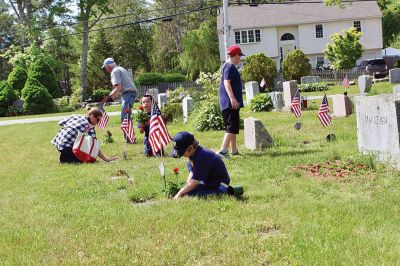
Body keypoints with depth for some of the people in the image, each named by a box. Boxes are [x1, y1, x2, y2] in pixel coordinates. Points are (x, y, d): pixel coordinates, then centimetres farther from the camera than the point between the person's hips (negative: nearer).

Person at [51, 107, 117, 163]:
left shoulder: (76, 116, 7)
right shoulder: (89, 128, -10)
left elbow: (61, 123, 14)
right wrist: (106, 159, -7)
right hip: (66, 147, -9)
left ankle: (65, 156, 17)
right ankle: (65, 158, -9)